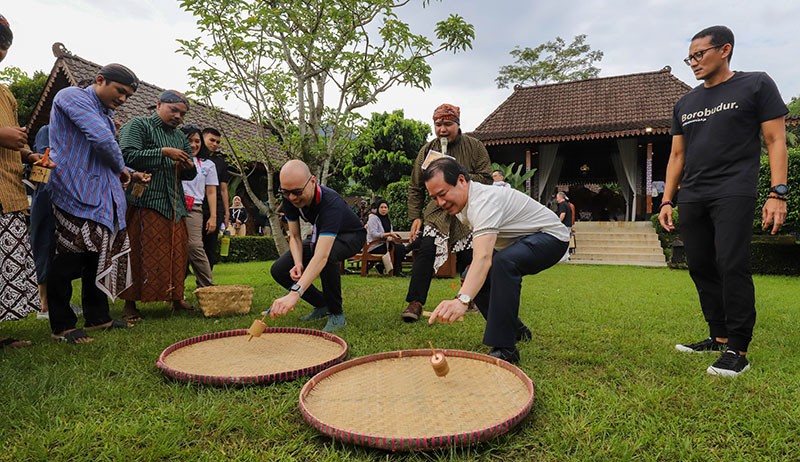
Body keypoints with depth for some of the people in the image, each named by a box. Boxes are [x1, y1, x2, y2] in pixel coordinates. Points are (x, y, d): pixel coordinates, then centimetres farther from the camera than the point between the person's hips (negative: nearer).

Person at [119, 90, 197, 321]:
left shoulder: (180, 136, 23)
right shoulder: (137, 125, 3)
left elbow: (189, 174, 27)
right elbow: (128, 156, -13)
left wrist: (189, 167, 3)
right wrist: (164, 152, -15)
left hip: (174, 205, 7)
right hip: (144, 202, -6)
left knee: (178, 252, 4)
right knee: (141, 254, -9)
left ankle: (176, 298, 14)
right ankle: (130, 303, -1)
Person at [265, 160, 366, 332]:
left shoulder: (331, 203, -41)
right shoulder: (289, 199, -19)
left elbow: (321, 256, -51)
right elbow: (294, 236, -7)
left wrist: (294, 293, -62)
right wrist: (298, 264, -28)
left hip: (351, 236, -6)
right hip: (320, 236, 7)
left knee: (328, 255, -42)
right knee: (279, 270, -12)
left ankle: (337, 314, -19)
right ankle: (322, 305, 9)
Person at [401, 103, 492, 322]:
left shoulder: (474, 147, 0)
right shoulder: (427, 150, 4)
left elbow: (486, 179, -7)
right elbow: (415, 188, 8)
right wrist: (415, 217, 0)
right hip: (437, 212, 0)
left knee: (470, 259, 4)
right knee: (425, 250, -18)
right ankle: (415, 304, -14)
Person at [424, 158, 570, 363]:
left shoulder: (483, 200, -32)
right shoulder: (461, 203, -1)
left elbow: (483, 258, -47)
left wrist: (462, 300, -61)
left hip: (550, 236, -10)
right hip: (520, 241, 10)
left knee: (502, 263, -38)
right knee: (471, 278, -3)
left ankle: (504, 348, -31)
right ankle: (515, 330, 15)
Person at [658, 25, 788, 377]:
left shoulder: (756, 85, 4)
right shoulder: (685, 104, 17)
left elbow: (775, 140, -1)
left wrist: (778, 193, -12)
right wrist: (667, 200, 10)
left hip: (733, 193, -5)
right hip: (692, 199, 6)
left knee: (731, 266, -12)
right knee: (701, 268, 5)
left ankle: (738, 349, -4)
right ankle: (719, 336, 16)